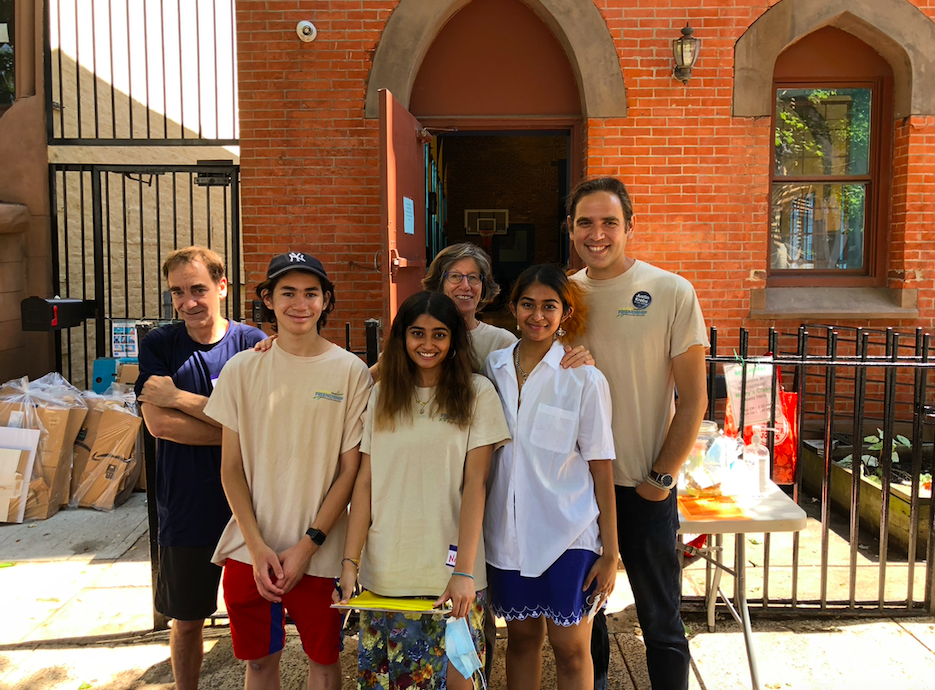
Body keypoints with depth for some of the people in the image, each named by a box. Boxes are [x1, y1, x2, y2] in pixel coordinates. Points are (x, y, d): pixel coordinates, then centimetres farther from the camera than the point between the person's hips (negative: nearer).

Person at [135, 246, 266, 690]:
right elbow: (158, 423, -13)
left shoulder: (253, 344, -6)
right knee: (187, 621, 17)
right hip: (187, 509, 1)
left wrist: (179, 397, -16)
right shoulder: (159, 346, -2)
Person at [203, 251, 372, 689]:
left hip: (319, 552, -1)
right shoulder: (242, 369, 0)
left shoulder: (350, 372, -6)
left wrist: (307, 547, -9)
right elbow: (231, 468, 2)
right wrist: (257, 546, -7)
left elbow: (350, 471, -4)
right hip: (249, 550, 2)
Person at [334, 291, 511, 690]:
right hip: (384, 572, 3)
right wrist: (350, 562, -3)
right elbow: (365, 482, 5)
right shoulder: (382, 395, 7)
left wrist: (464, 571, -14)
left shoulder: (477, 394, -2)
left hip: (448, 571, -2)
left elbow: (475, 484, -7)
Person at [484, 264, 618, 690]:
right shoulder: (492, 368, 3)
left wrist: (610, 552, -7)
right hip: (508, 531, 3)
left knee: (570, 647, 6)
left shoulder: (584, 380, -8)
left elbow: (601, 469, -6)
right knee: (522, 637, 15)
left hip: (568, 534, -3)